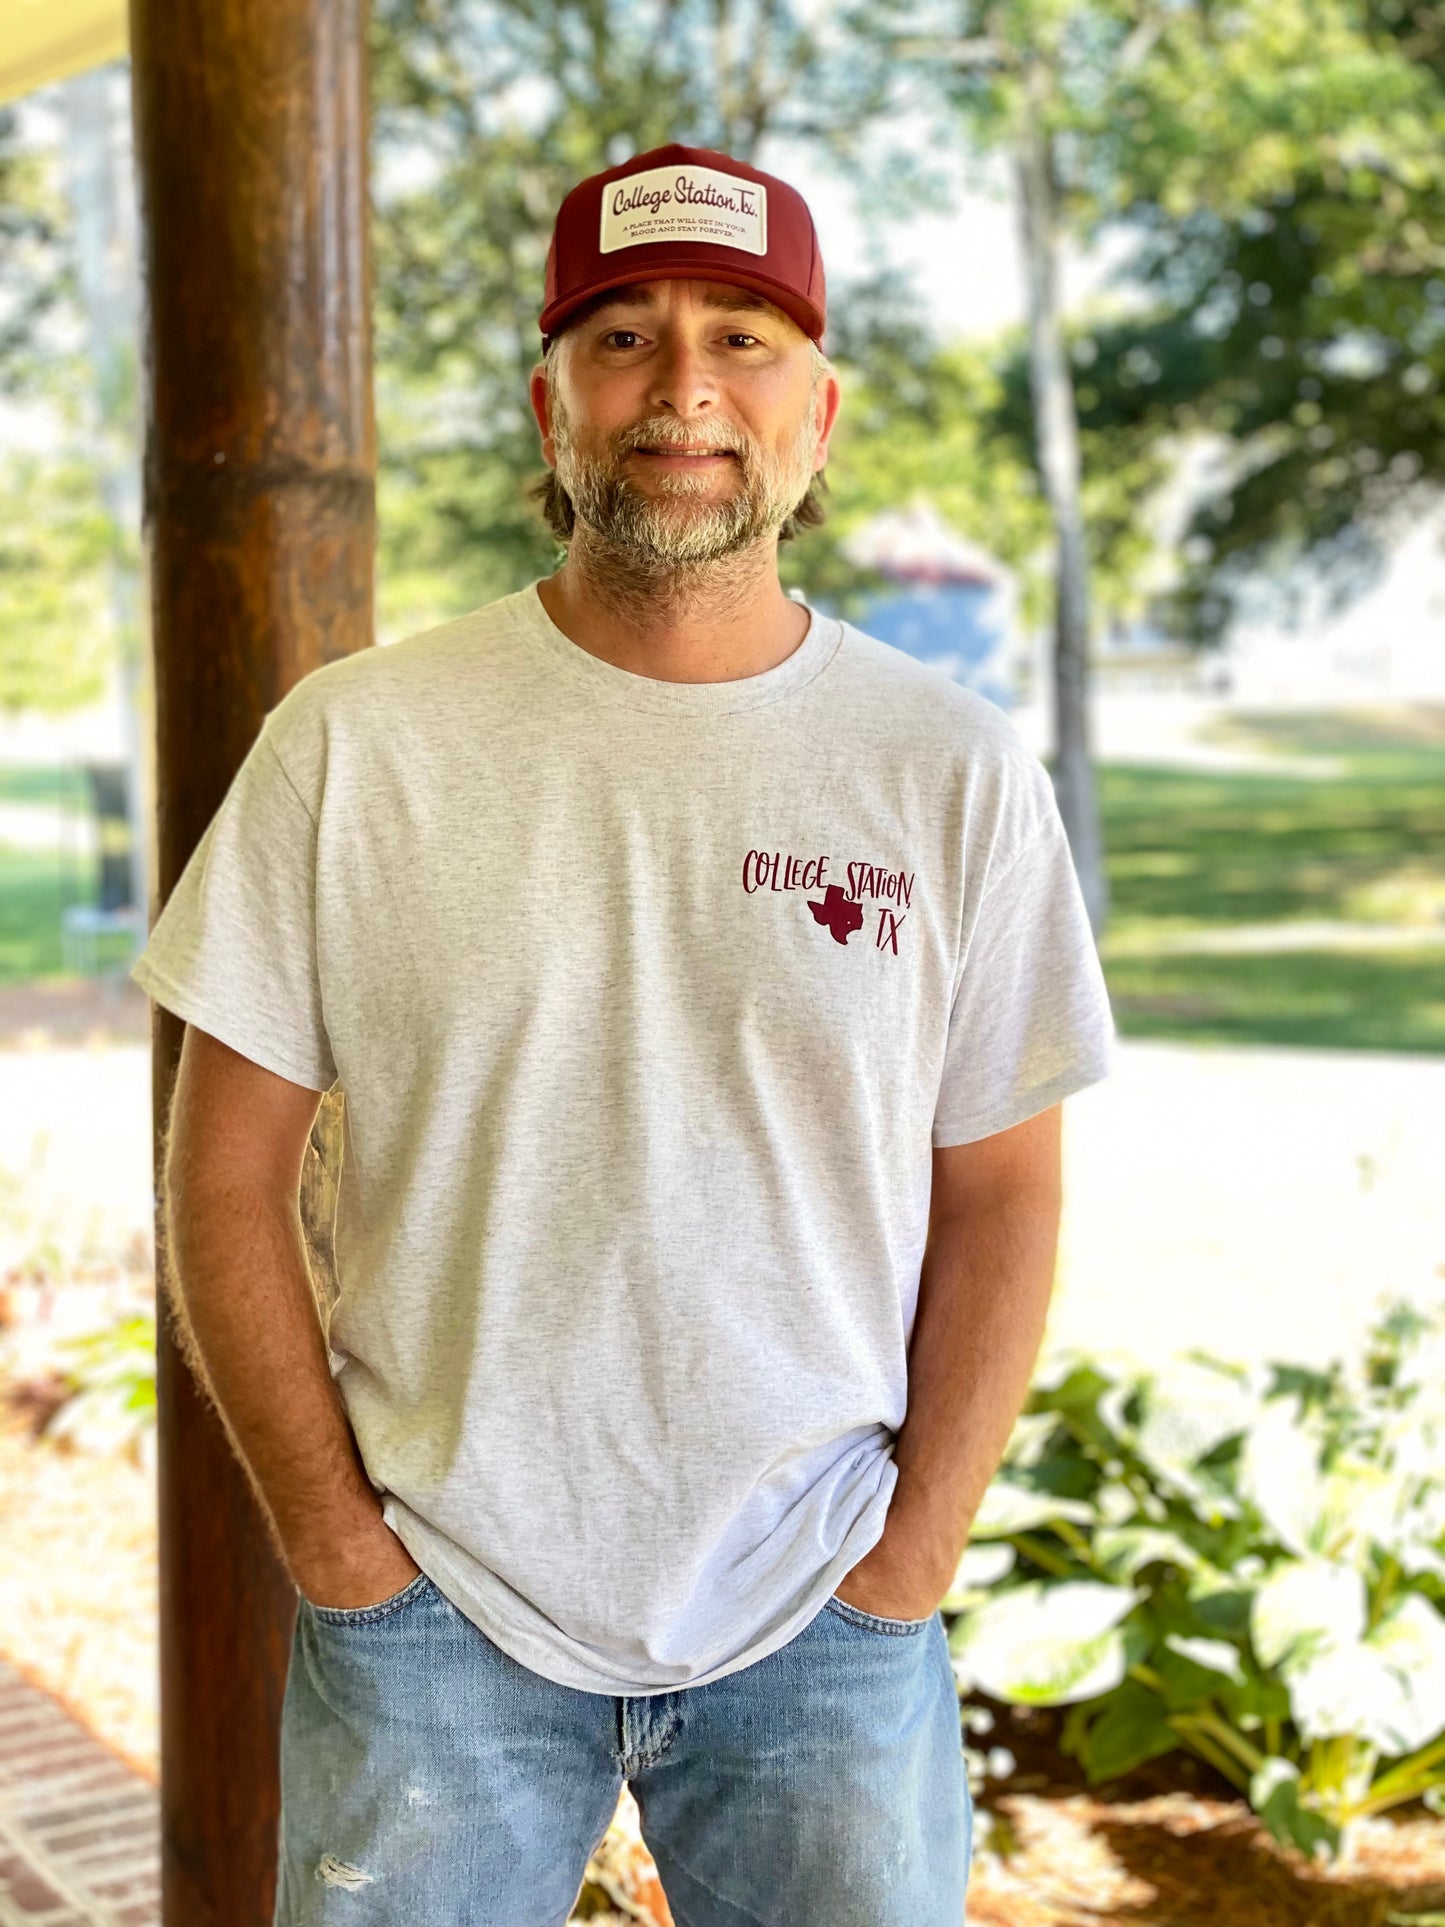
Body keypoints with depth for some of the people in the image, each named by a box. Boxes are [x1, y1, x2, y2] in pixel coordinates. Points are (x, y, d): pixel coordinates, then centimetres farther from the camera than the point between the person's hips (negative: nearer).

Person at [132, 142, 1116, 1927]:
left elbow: (999, 1193, 3)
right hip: (434, 1604, 0)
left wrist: (914, 1557, -3)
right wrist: (336, 1542, -4)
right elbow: (226, 1174, -1)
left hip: (823, 1620, 1)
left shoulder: (952, 768, -1)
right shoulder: (353, 742, -4)